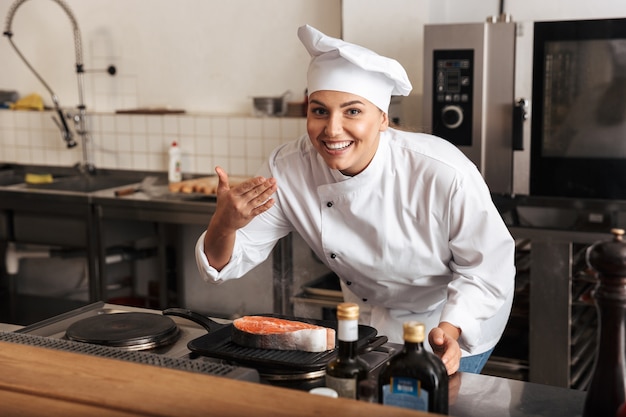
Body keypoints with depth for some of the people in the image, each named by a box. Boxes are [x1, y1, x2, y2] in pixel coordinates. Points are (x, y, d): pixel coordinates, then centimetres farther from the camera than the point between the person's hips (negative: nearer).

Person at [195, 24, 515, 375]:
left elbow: (490, 265, -22)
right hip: (370, 317, 4)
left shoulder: (443, 174, -34)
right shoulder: (288, 170, -24)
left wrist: (449, 331, -37)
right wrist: (224, 225, -41)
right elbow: (227, 262, -18)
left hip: (458, 320, -3)